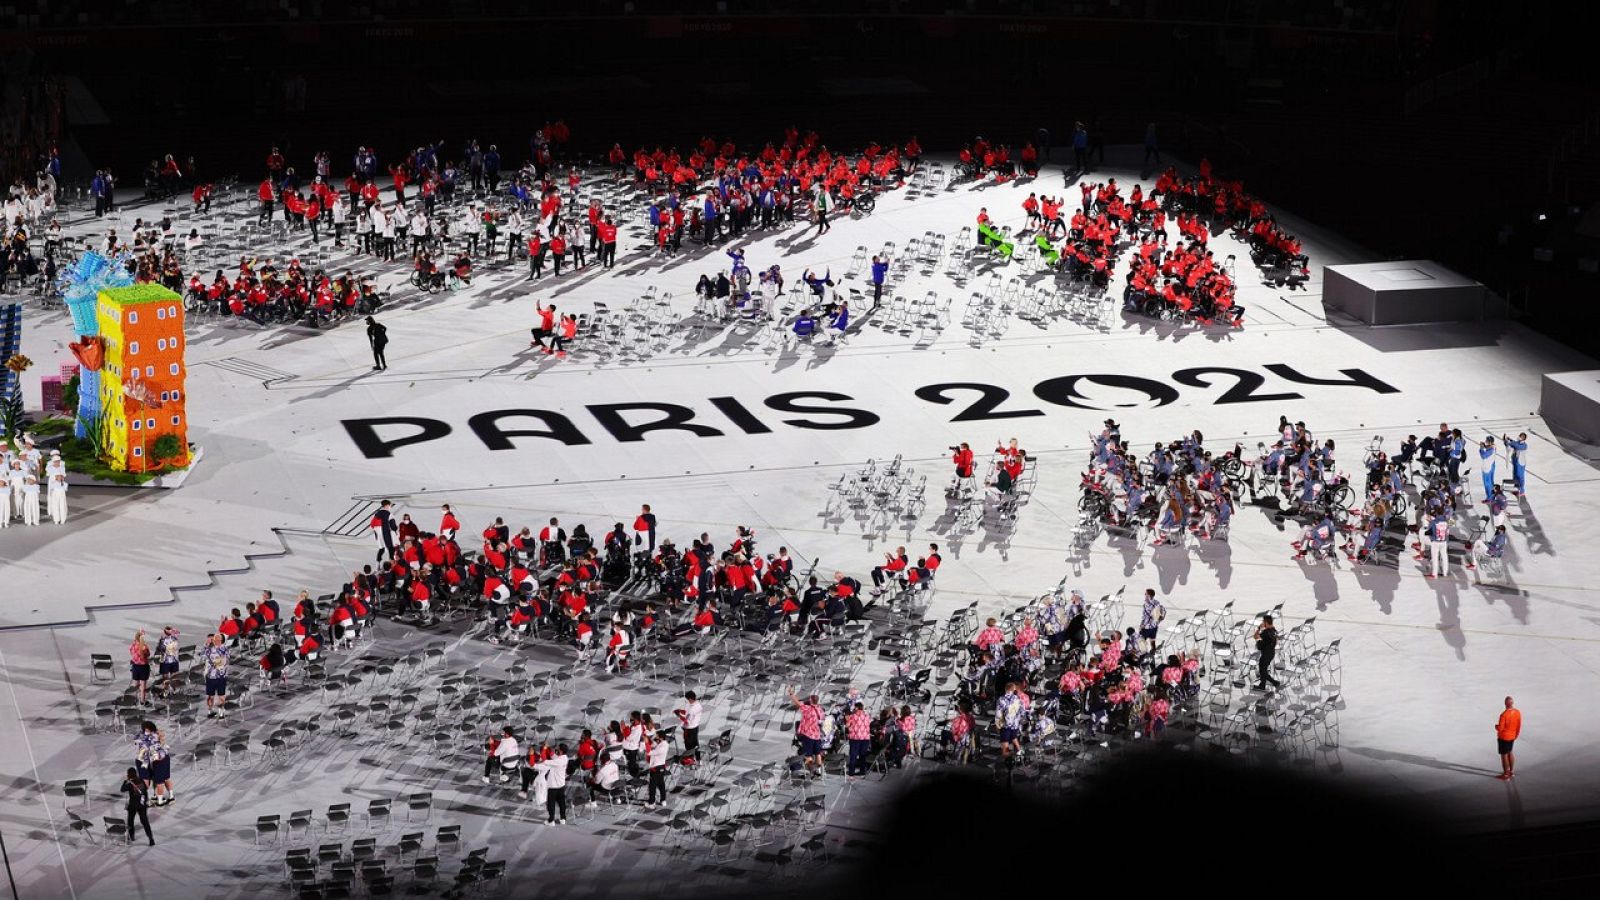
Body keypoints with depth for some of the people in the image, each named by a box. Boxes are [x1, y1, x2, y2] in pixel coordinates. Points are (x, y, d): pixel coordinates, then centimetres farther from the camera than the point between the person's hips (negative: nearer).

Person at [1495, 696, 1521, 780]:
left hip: (1503, 737, -7)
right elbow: (1519, 726, 3)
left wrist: (1496, 726, 0)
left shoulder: (1504, 714, -28)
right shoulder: (1518, 712, -8)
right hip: (1512, 737, 7)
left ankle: (1506, 775, 12)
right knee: (1510, 753, 23)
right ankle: (1511, 771, 34)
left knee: (1504, 755, 5)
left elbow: (1500, 728, -23)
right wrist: (1516, 734, 18)